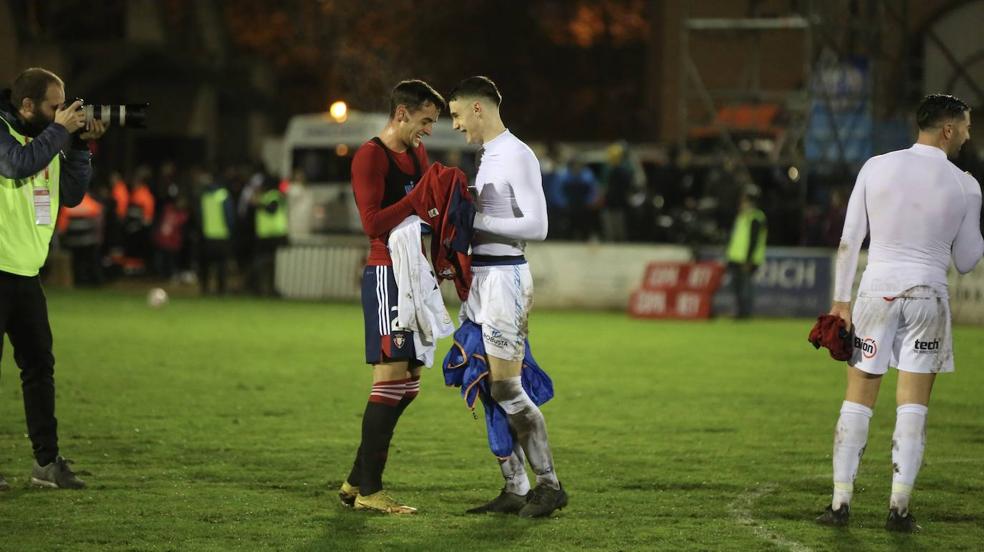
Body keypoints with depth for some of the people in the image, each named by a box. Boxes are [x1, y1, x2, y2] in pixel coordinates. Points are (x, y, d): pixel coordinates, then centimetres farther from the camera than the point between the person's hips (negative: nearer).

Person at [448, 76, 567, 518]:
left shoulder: (517, 157, -12)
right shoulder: (488, 156, 17)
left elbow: (536, 227, -19)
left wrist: (473, 220, -18)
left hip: (504, 277, -10)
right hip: (480, 277, 10)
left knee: (506, 387, -9)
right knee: (488, 389, 7)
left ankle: (549, 485, -2)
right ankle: (514, 490, 11)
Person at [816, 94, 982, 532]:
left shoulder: (876, 168, 0)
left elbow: (848, 241, 0)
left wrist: (841, 301, 5)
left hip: (876, 290, 1)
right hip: (928, 296, -1)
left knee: (857, 401, 6)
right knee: (912, 407, 3)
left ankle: (841, 503, 6)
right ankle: (899, 508, 0)